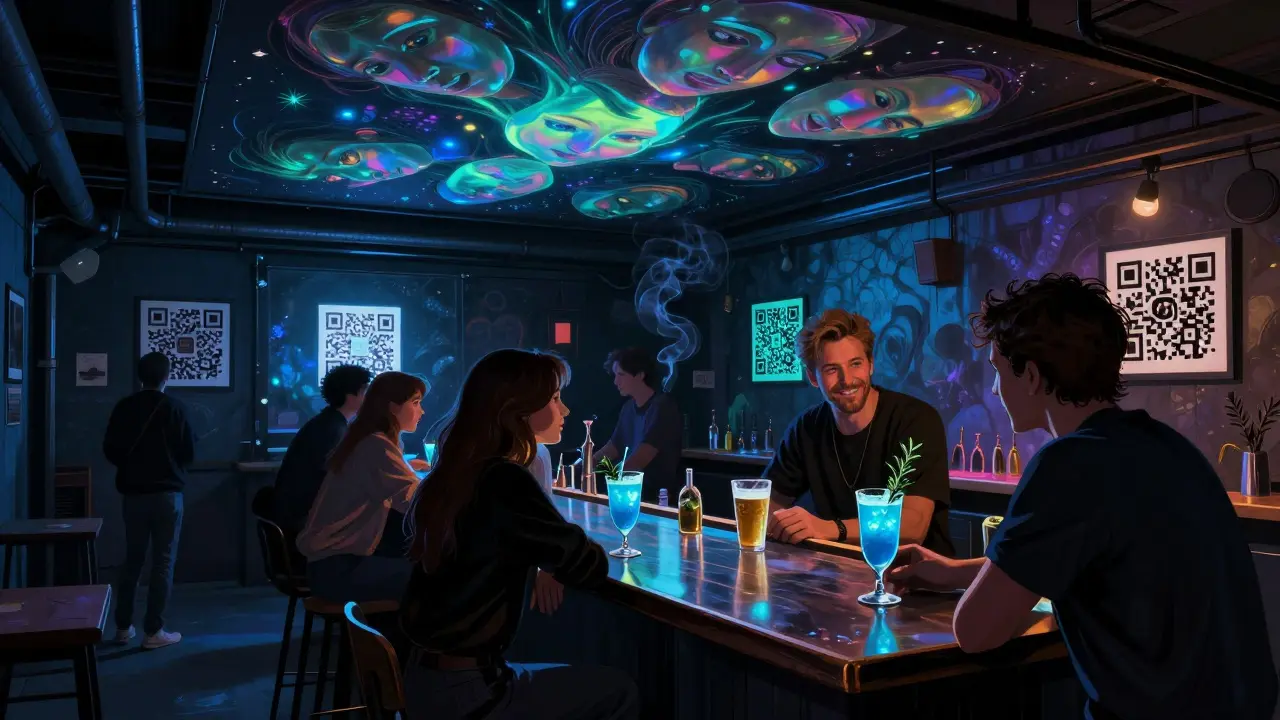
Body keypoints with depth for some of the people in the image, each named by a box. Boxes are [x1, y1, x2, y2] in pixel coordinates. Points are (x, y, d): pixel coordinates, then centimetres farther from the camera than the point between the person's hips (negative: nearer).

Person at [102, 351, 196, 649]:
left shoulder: (124, 407, 1)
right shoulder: (174, 408, -9)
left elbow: (110, 450, 5)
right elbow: (189, 453, -6)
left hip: (132, 493, 4)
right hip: (166, 493, -4)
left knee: (132, 560, 15)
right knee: (162, 562, 1)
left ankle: (123, 627, 20)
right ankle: (154, 631, 2)